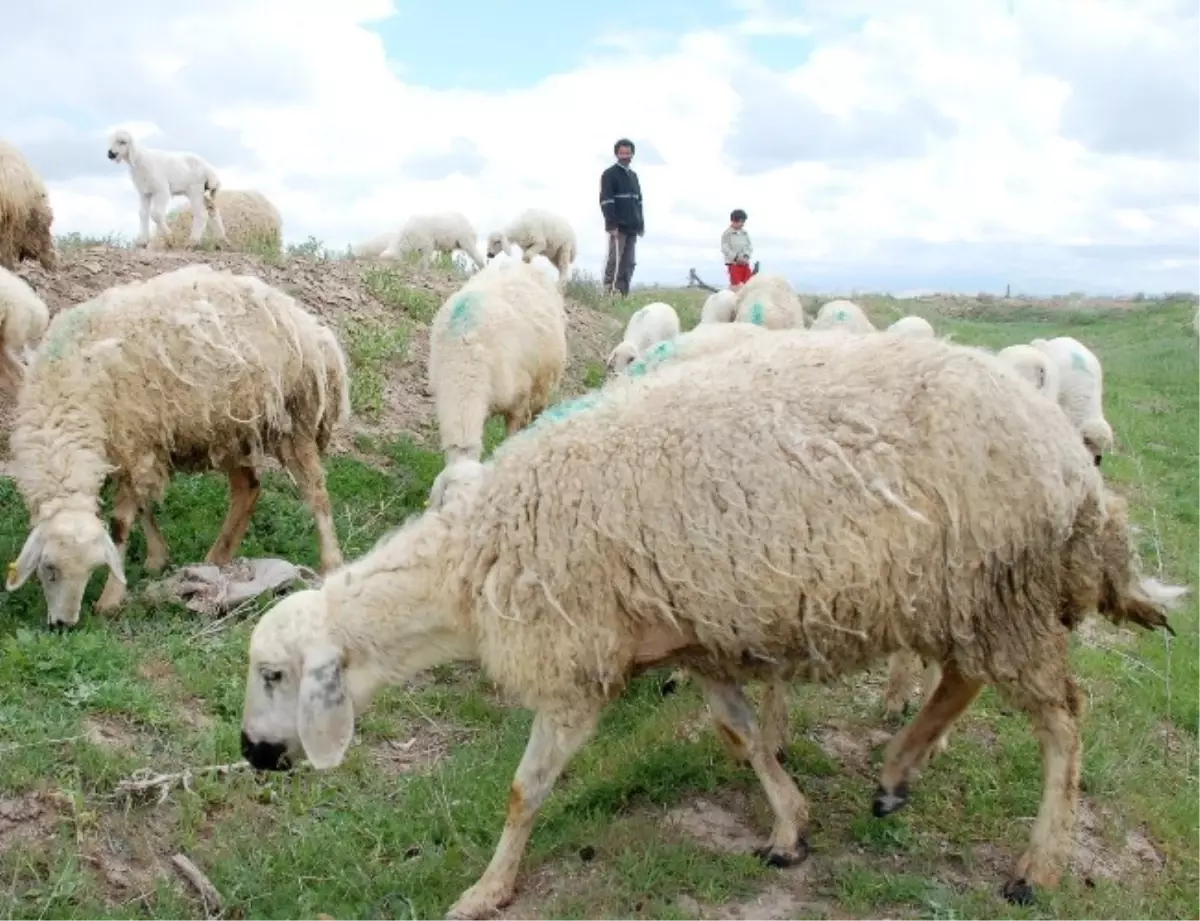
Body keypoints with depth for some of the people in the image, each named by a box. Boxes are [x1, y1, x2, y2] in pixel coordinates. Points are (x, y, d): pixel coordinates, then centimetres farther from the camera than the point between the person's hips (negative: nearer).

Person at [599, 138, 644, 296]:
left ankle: (623, 295, 6)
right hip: (618, 227, -7)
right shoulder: (609, 174, -2)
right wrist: (612, 224, -19)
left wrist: (641, 224, 15)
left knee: (629, 263, 4)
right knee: (614, 262, -11)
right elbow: (606, 201, -11)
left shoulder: (634, 176, 21)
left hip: (631, 228, 7)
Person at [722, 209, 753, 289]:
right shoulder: (727, 233, -5)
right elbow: (725, 249, -10)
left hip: (745, 263, 5)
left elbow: (750, 246, 11)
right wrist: (736, 258, -19)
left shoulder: (745, 233, 11)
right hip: (733, 263, -5)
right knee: (736, 285, -10)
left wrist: (746, 256, -9)